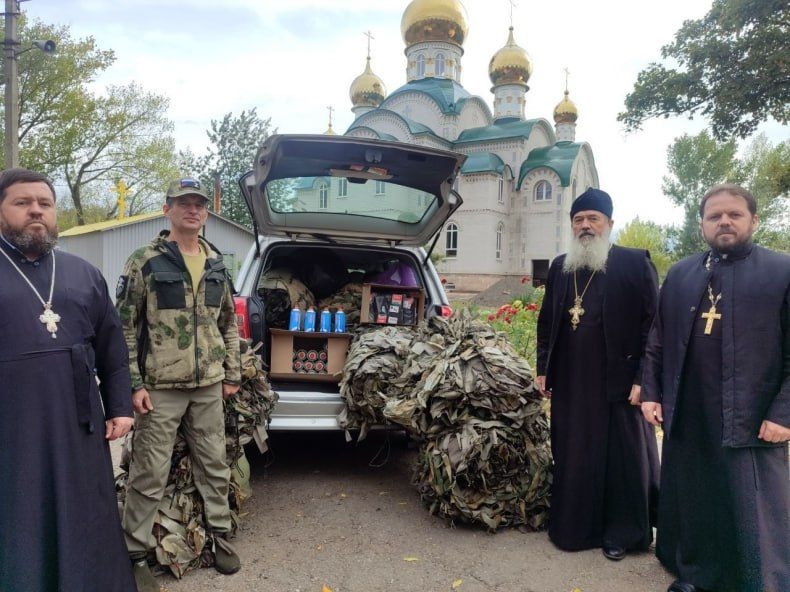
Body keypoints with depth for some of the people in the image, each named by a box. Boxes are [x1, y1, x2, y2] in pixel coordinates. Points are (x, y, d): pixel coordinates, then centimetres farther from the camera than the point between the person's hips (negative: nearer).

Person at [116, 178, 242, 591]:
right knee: (150, 475, 4)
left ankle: (219, 534, 31)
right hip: (160, 387, -4)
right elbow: (125, 327, -5)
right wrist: (134, 384, -11)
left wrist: (232, 374, 11)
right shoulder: (145, 262, -5)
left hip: (210, 387, 5)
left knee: (215, 466, 14)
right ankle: (136, 552, 21)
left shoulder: (216, 264, 10)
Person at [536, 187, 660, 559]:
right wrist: (543, 368, 10)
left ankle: (621, 532, 24)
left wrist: (641, 378, -12)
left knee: (621, 458, 8)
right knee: (572, 457, 12)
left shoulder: (635, 263, -4)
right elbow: (546, 320, 15)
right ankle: (572, 526, 27)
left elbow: (652, 323, -7)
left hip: (617, 382, -4)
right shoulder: (560, 267, 11)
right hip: (570, 383, 5)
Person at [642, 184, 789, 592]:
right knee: (690, 503, 16)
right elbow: (657, 340, 11)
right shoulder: (679, 275, 10)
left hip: (752, 421, -4)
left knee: (756, 515, 4)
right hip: (686, 419, 4)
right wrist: (650, 392, 6)